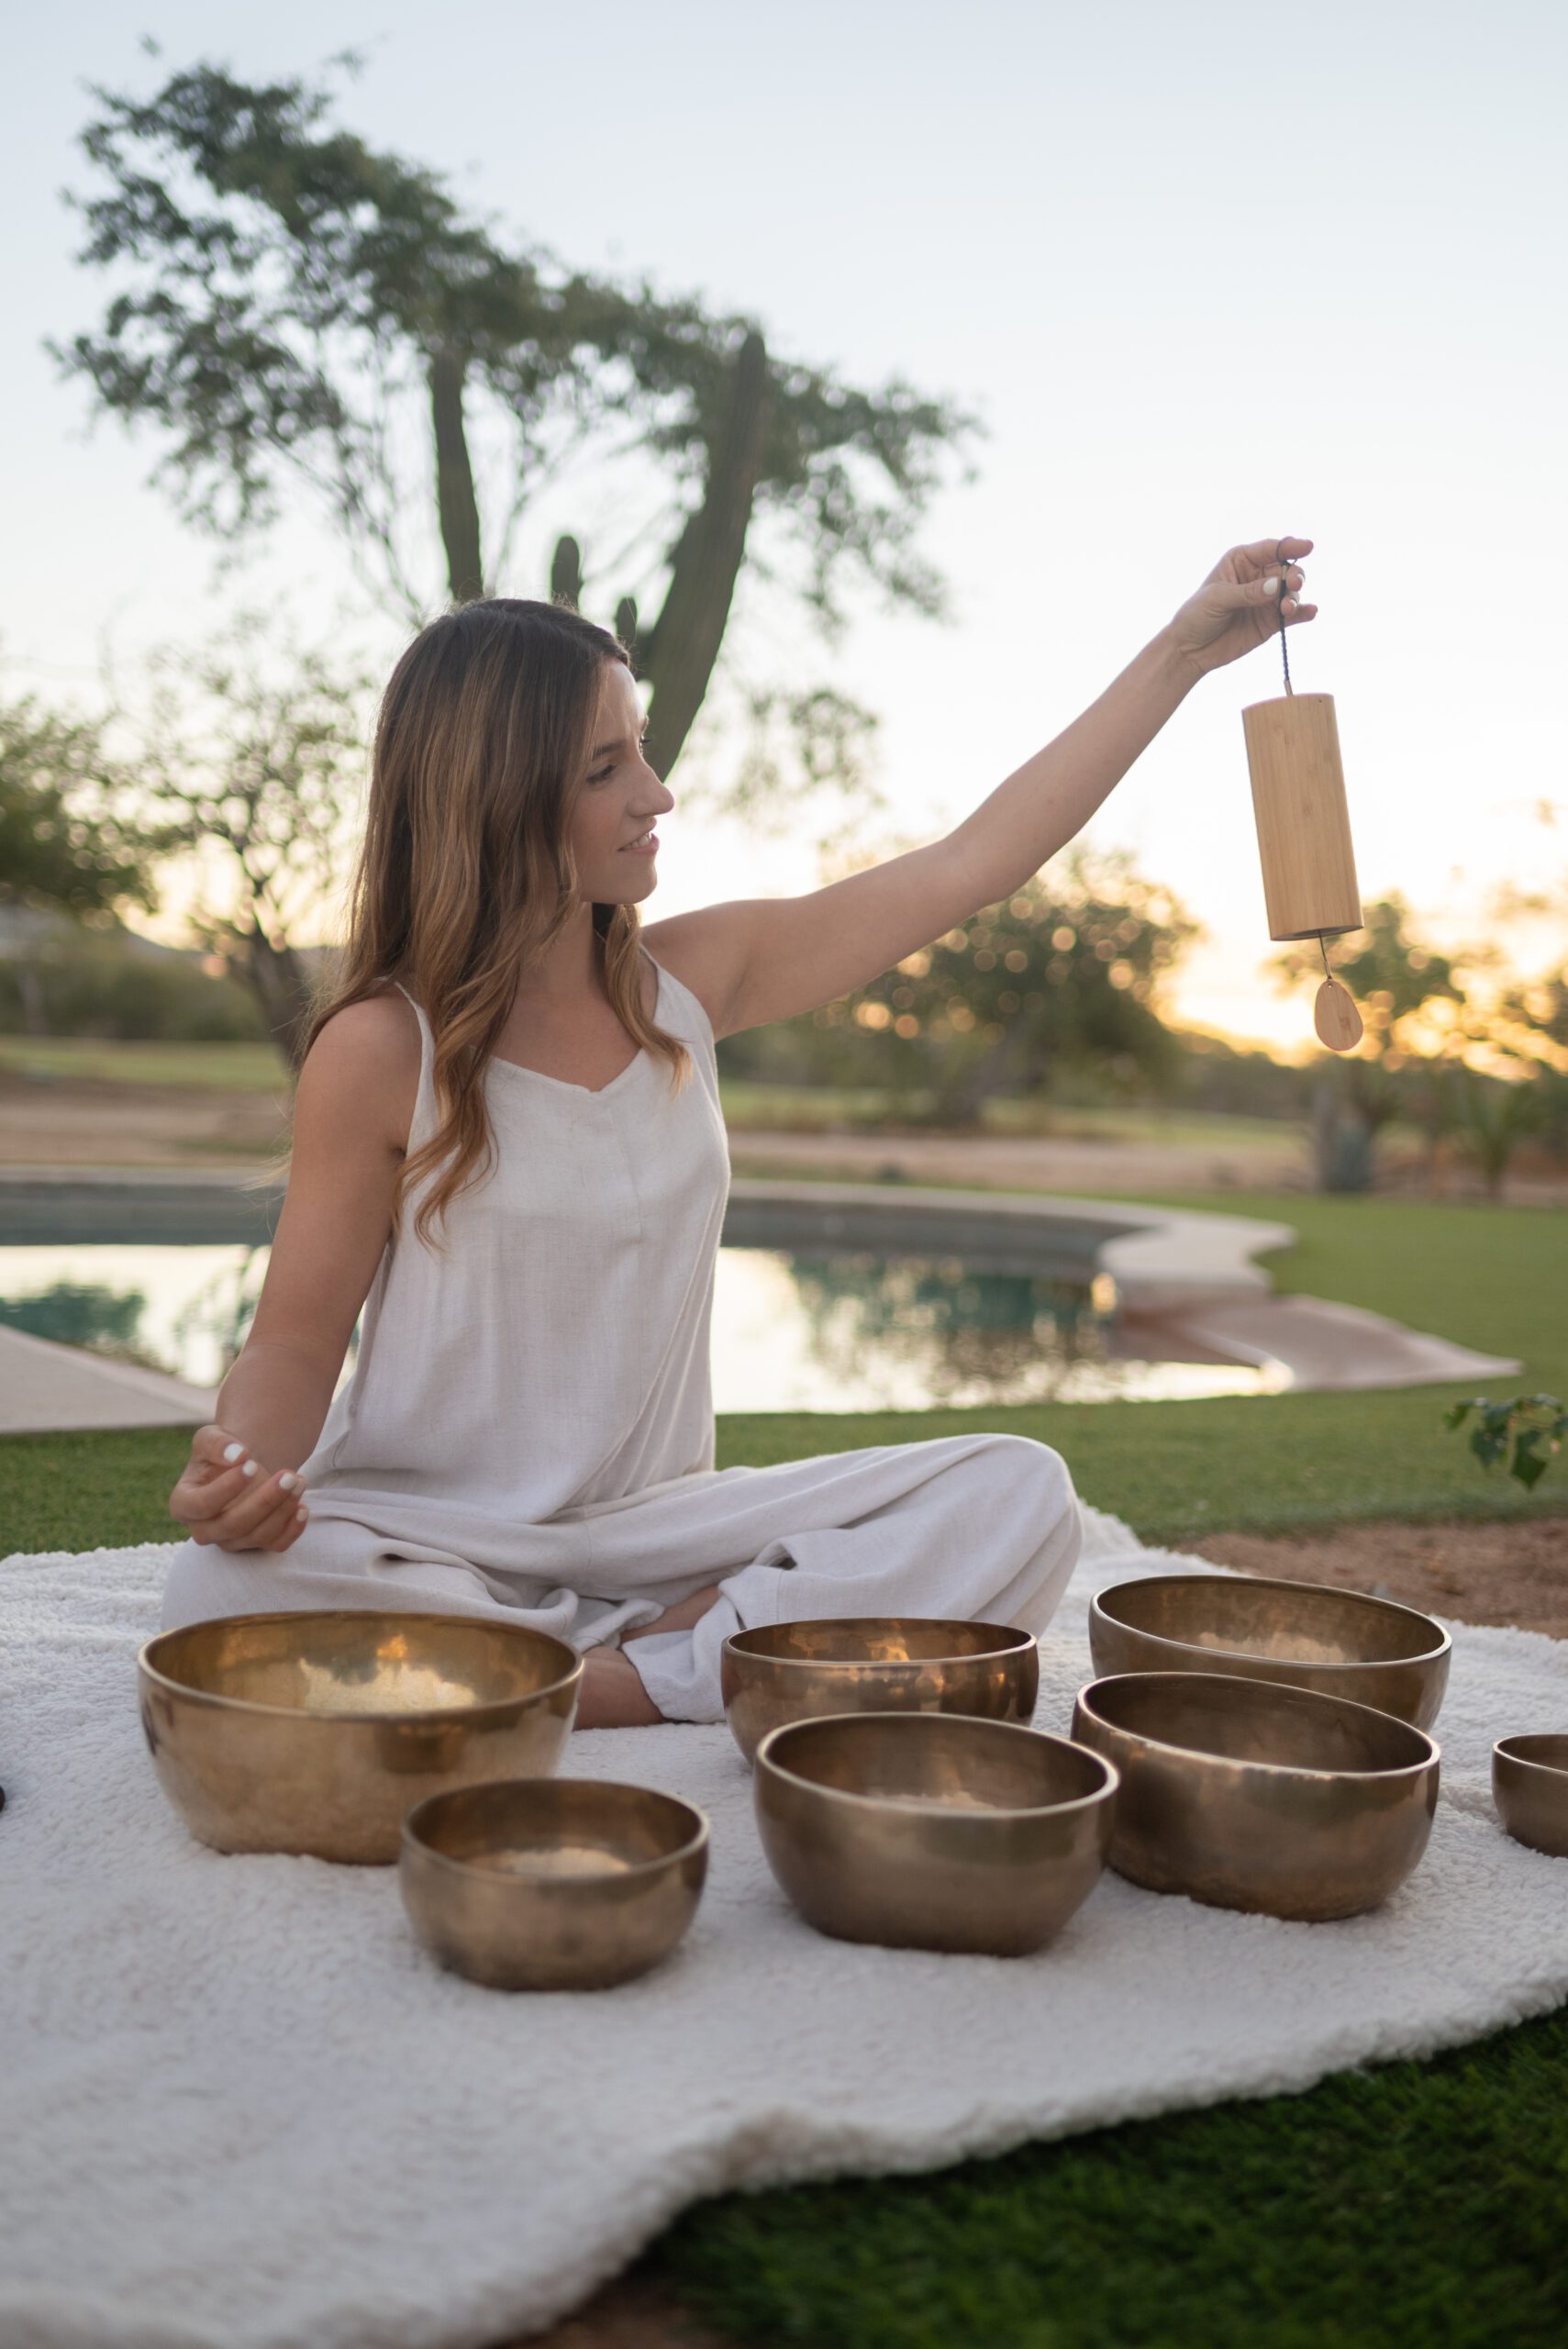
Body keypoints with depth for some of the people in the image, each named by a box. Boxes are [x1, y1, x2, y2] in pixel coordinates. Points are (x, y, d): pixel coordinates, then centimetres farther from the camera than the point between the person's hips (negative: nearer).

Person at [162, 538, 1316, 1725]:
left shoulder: (689, 979, 2)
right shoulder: (382, 1050, -10)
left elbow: (973, 862, 5)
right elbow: (295, 1342, -6)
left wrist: (1186, 651, 6)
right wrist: (239, 1467, -29)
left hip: (649, 1526, 4)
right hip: (432, 1538, -3)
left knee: (1021, 1498, -14)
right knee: (225, 1594, -36)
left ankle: (611, 1685, -21)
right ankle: (715, 1655, -21)